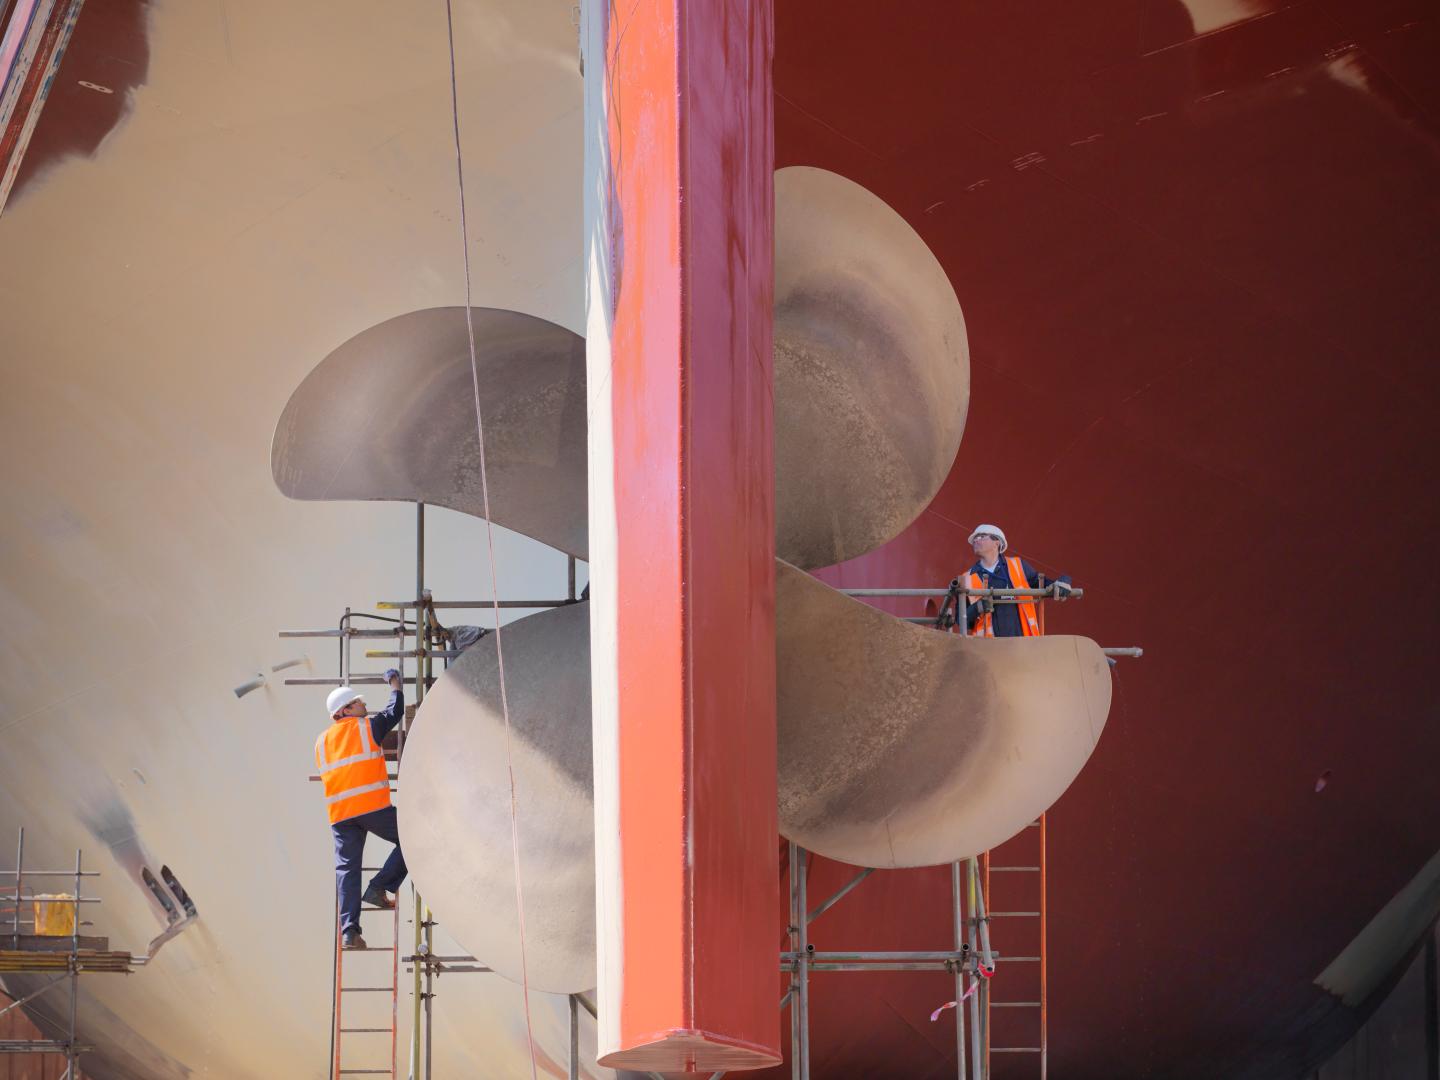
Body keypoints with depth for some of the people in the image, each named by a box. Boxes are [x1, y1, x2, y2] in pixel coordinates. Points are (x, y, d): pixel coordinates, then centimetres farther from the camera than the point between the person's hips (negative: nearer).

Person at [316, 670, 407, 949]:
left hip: (339, 813, 5)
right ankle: (379, 888, -1)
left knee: (347, 868, 2)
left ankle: (349, 931, -8)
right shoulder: (367, 727, 5)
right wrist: (395, 683, 33)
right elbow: (395, 711, 16)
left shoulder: (321, 742, 19)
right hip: (373, 807, -5)